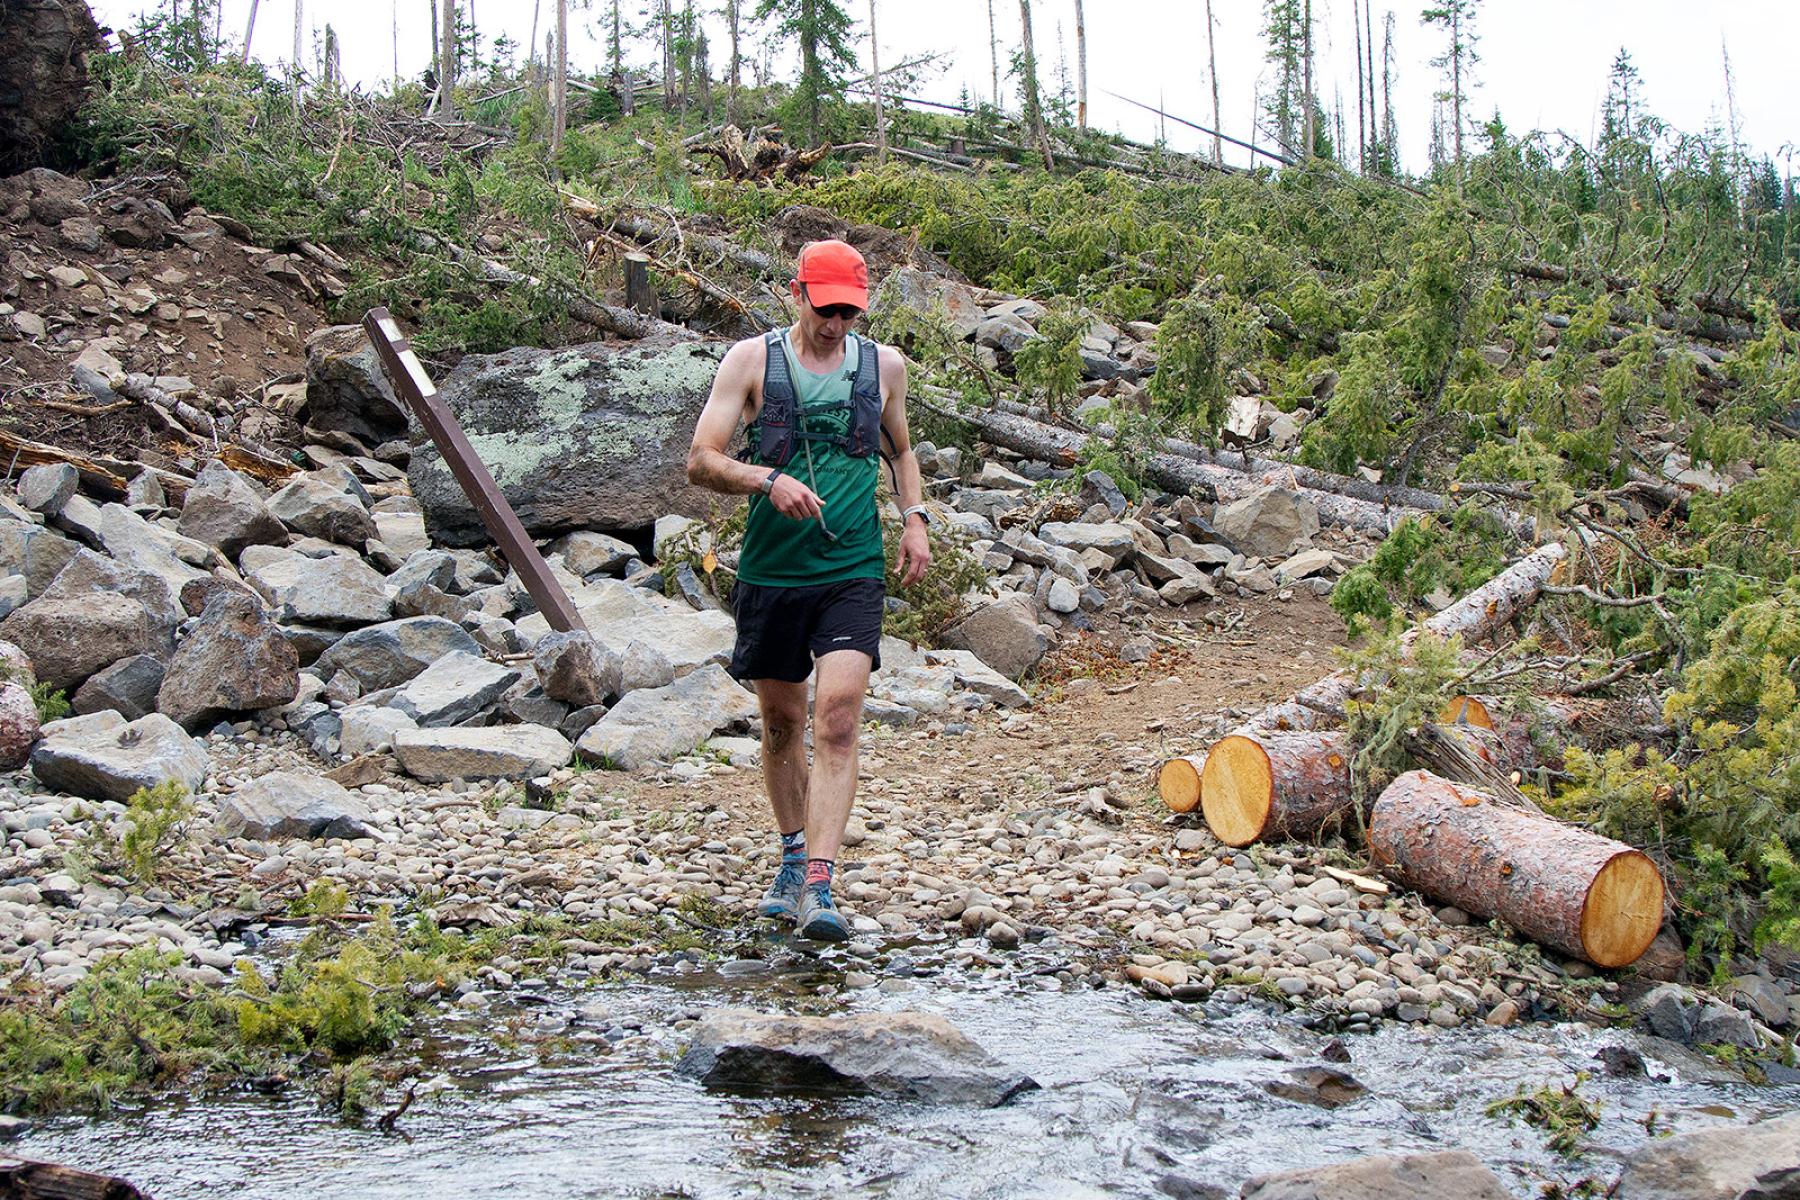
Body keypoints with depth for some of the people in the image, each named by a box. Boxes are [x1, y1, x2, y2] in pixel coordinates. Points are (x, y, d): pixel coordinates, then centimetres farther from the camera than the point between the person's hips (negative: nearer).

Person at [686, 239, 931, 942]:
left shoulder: (884, 365, 7)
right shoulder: (752, 360, -1)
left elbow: (900, 449, 25)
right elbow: (701, 461, -6)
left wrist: (914, 518, 8)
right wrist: (767, 479, -24)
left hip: (853, 574, 0)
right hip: (770, 571, 0)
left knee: (837, 723, -15)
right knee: (781, 722, 14)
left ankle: (817, 886, -19)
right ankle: (793, 857, 35)